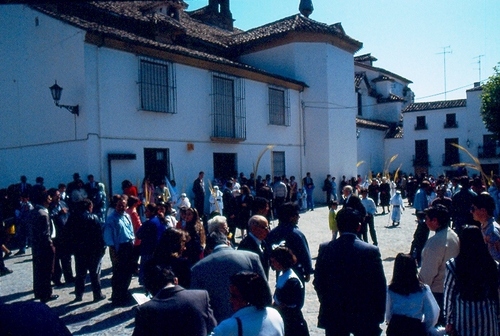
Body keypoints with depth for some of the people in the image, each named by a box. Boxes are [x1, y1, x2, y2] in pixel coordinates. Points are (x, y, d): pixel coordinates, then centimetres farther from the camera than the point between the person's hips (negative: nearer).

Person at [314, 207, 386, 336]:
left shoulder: (325, 249, -9)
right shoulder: (371, 251, -13)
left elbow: (318, 282, -3)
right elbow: (380, 286, -8)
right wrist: (379, 315, 4)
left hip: (333, 315, 1)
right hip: (364, 315, -1)